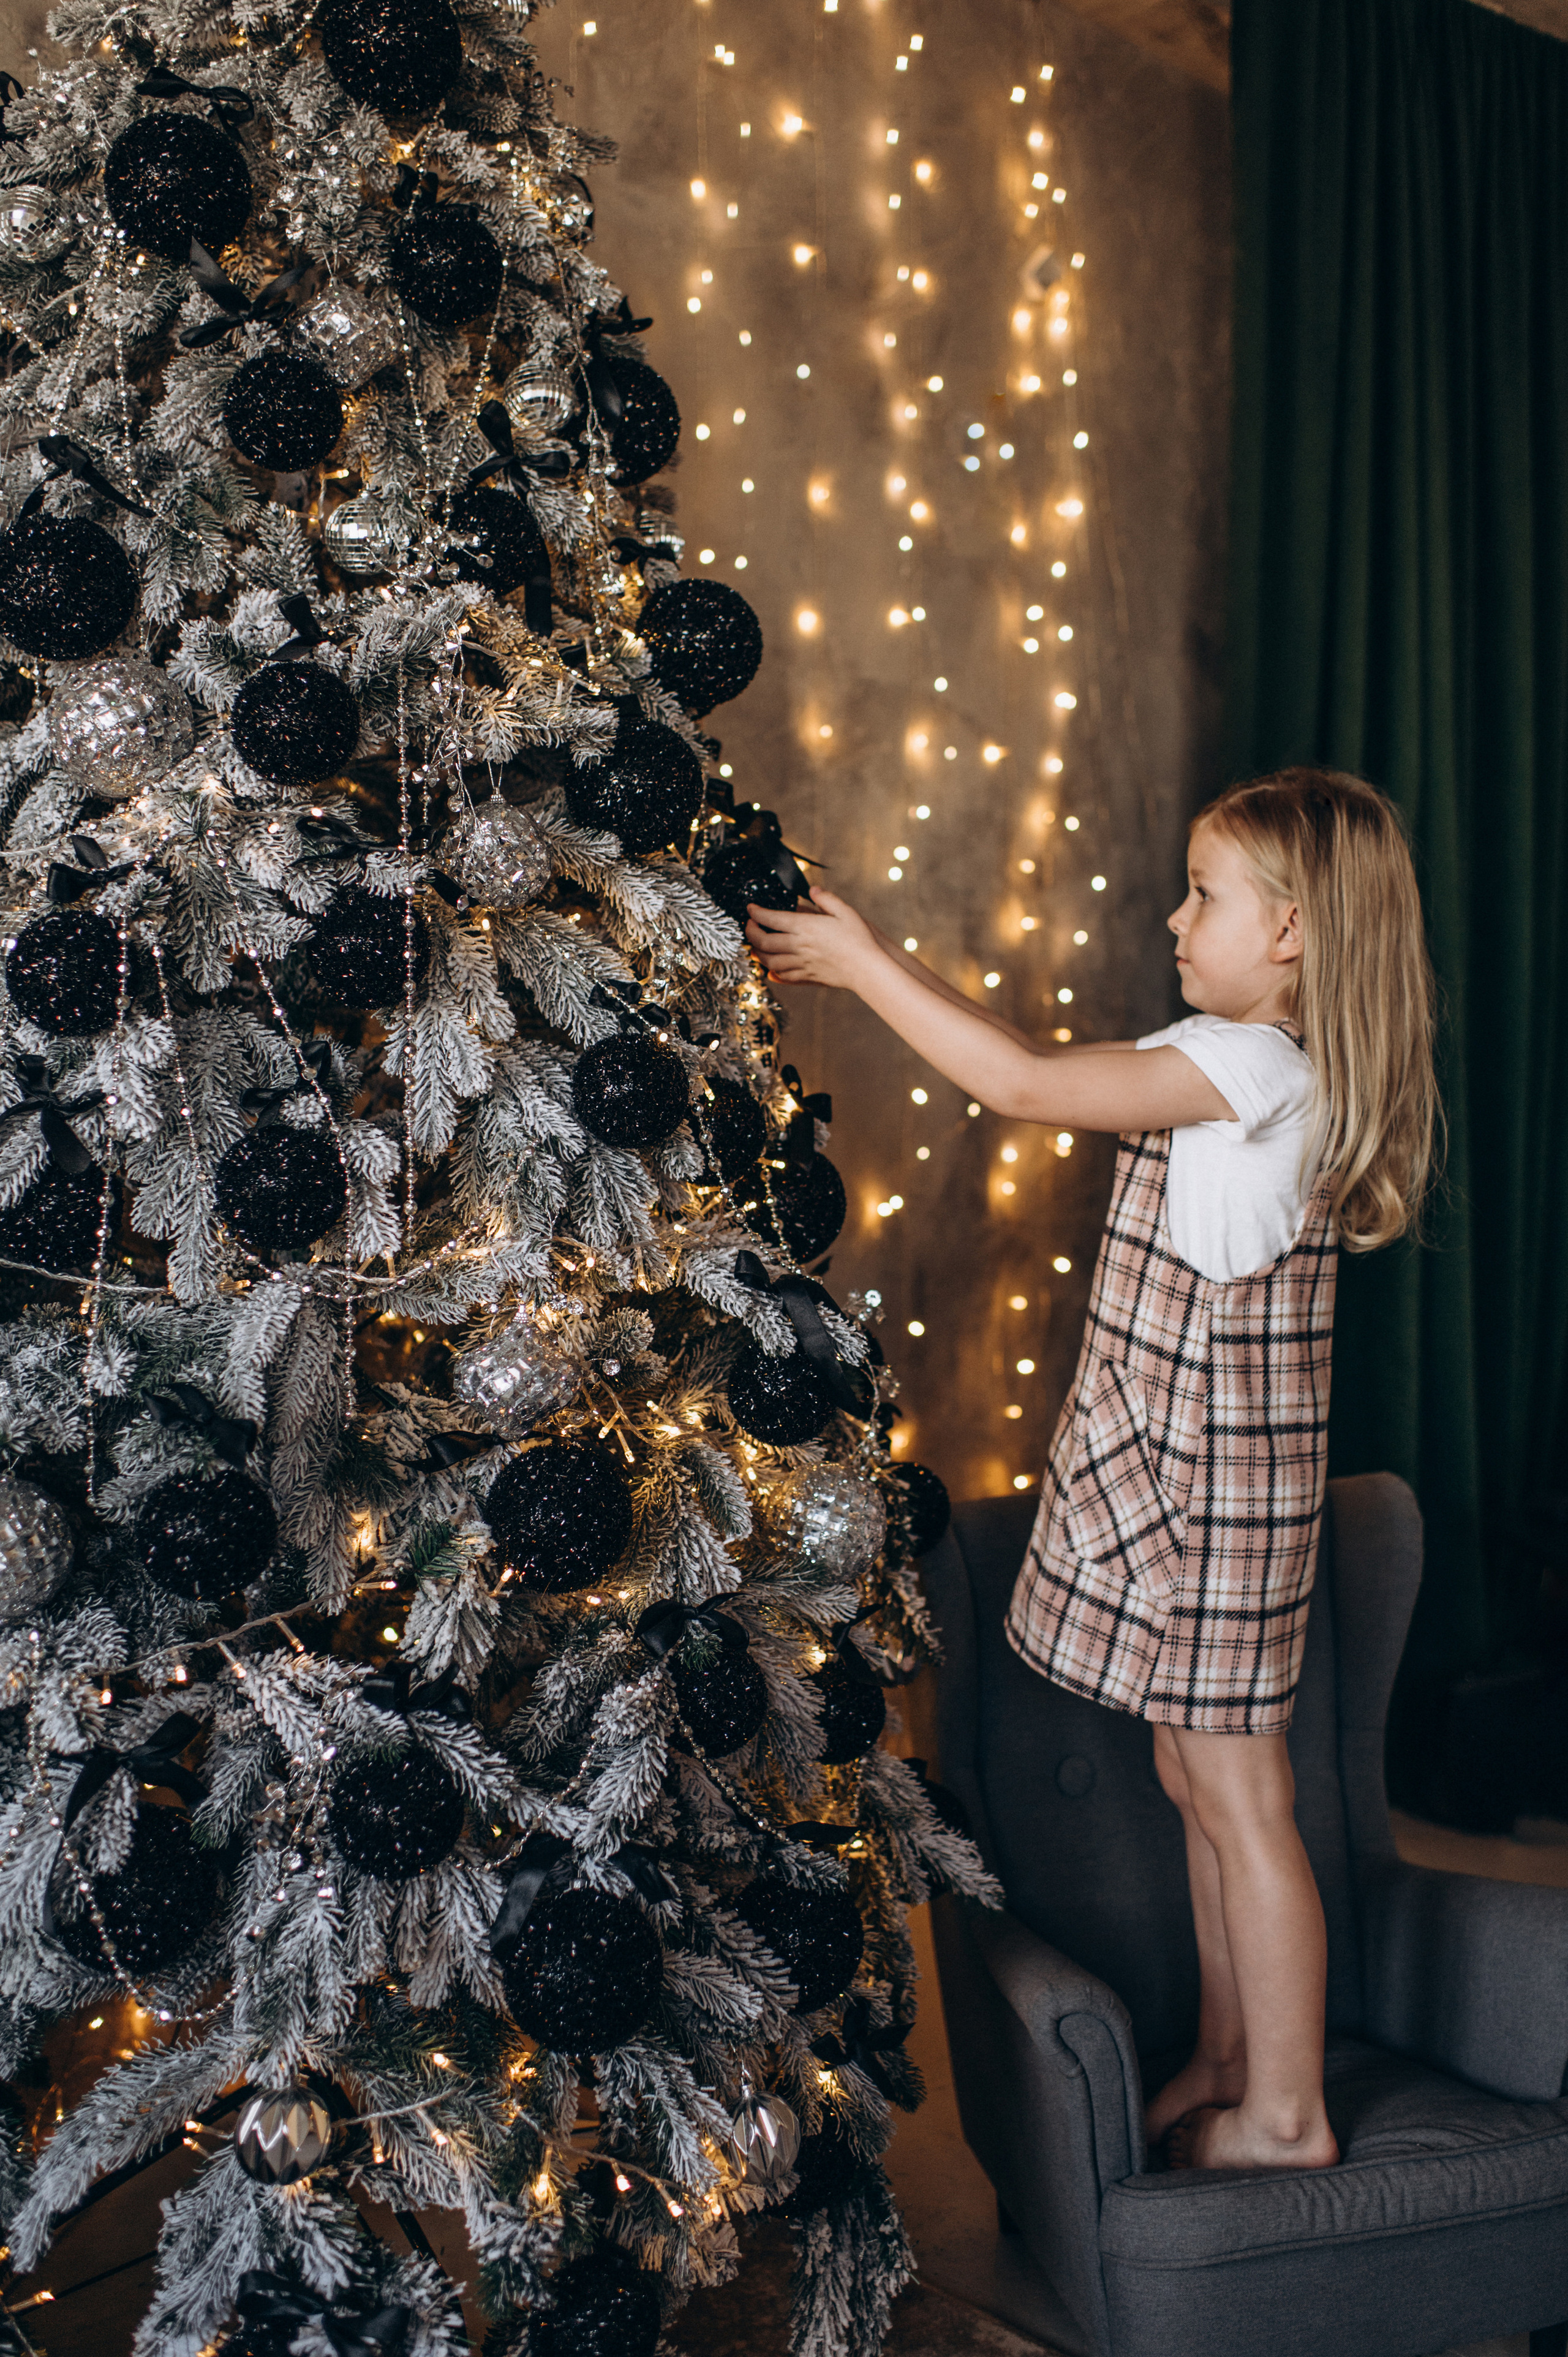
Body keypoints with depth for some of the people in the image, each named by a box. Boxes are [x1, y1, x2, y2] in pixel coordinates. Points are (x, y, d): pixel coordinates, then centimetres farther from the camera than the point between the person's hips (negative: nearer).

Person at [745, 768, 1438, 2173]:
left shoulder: (1255, 1065, -20)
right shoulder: (1250, 1069, 10)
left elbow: (1027, 1085, -22)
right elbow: (1059, 1078, 15)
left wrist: (865, 962, -14)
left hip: (1208, 1493, -10)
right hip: (1180, 1472, 10)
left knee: (1241, 1803, 3)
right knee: (1198, 1780, 19)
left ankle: (1285, 2115, 18)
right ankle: (1230, 2060, 34)